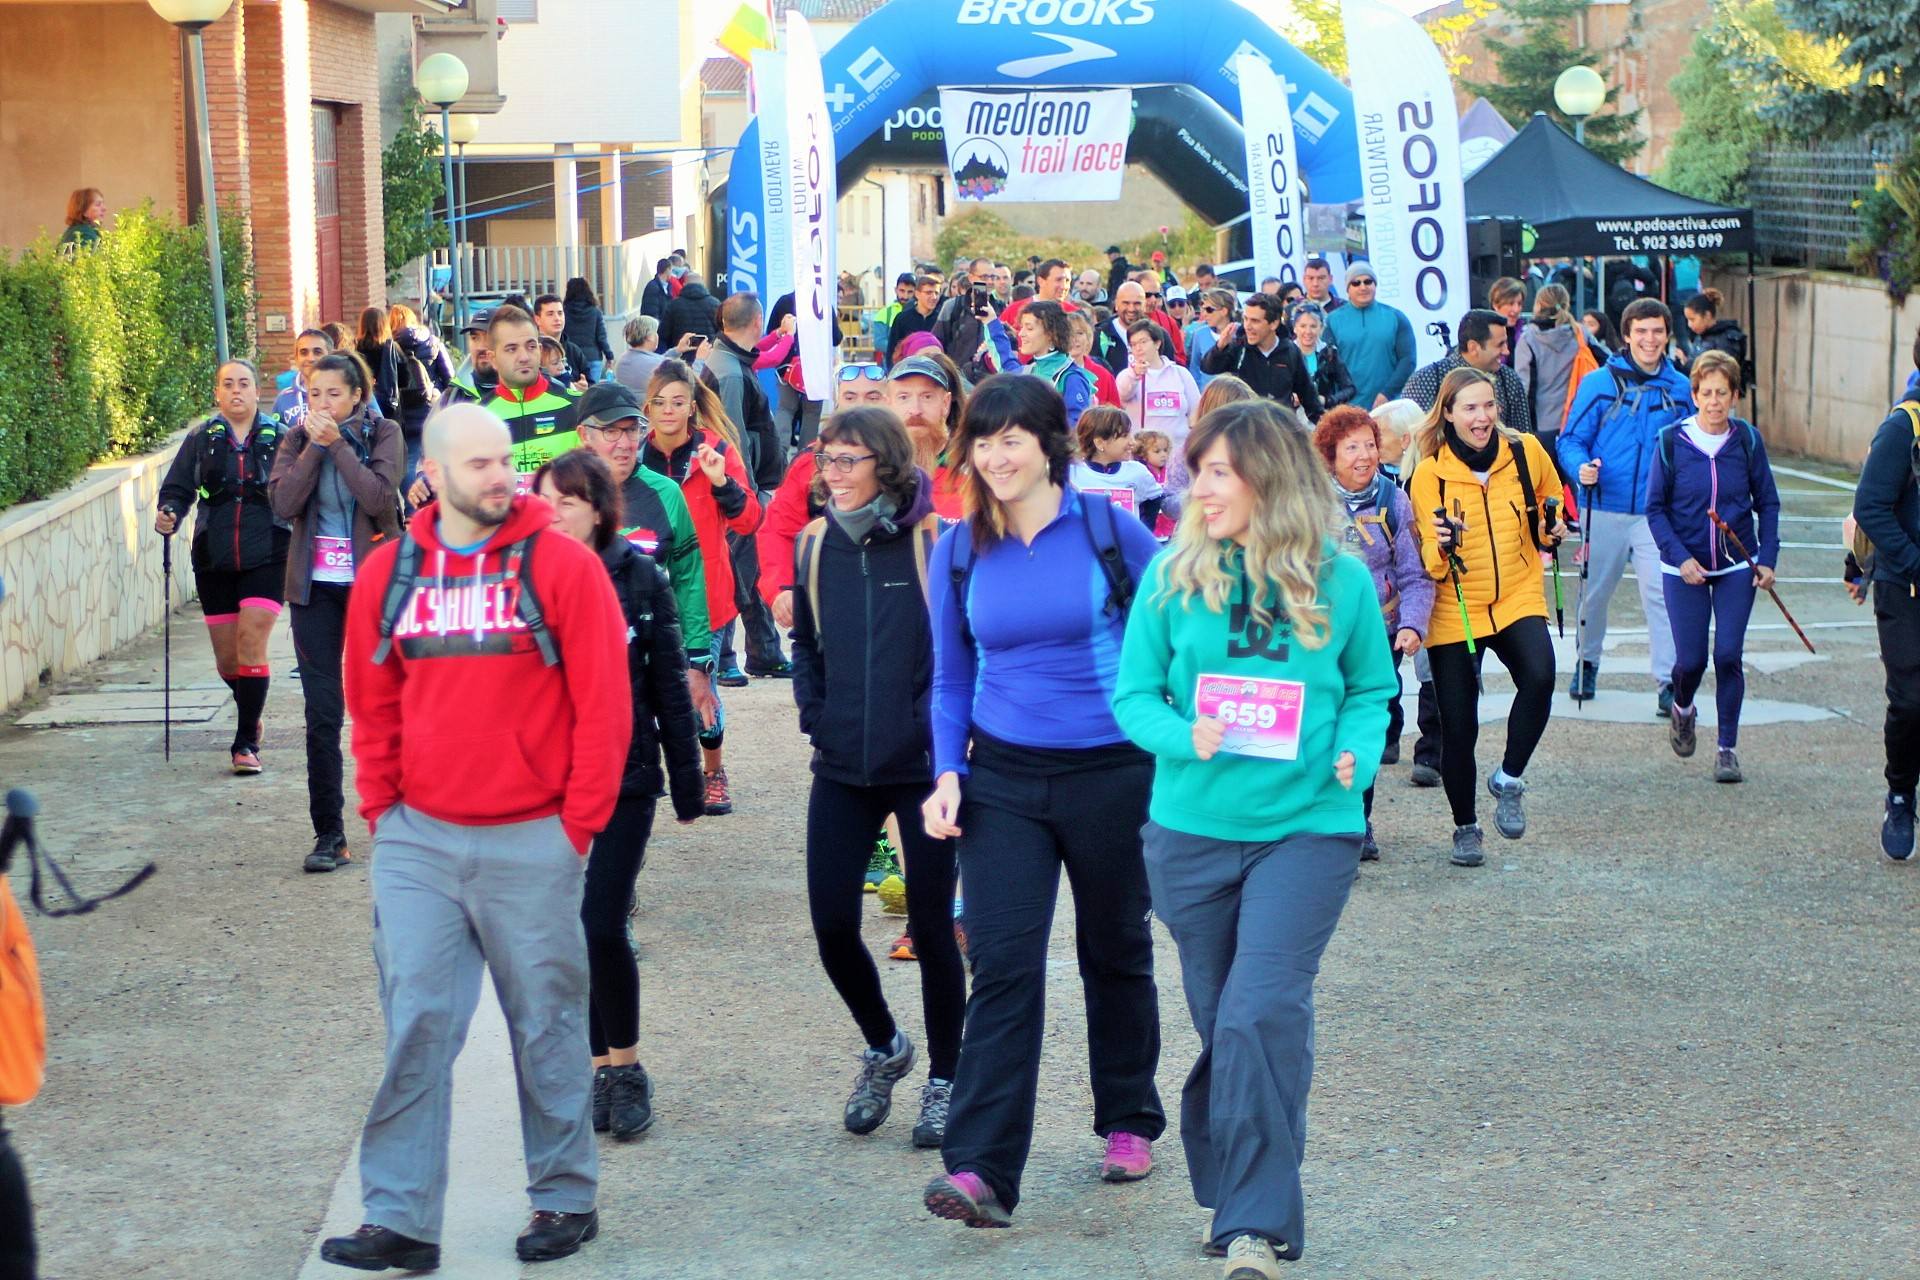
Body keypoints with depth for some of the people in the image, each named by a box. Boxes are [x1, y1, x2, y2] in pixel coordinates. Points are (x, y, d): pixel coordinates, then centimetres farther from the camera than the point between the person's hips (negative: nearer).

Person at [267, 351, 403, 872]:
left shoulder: (384, 433, -1)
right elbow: (283, 503, -10)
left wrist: (338, 444, -18)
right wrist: (315, 447, -14)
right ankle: (328, 834, 0)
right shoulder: (296, 438, 5)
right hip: (316, 587, 2)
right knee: (322, 711, -2)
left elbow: (380, 498, -17)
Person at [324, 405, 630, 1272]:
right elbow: (372, 707, 13)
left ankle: (564, 1200, 22)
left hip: (532, 842, -2)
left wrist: (578, 823, -7)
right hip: (417, 843, 2)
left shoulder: (561, 565, -5)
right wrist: (381, 809, 5)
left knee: (547, 1025, 8)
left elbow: (604, 704, -6)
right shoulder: (388, 575, 5)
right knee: (415, 1026, 0)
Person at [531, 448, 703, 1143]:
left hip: (625, 778, -2)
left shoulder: (639, 578, -3)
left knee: (602, 928, -10)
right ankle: (603, 1067, 19)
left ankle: (626, 1066, 7)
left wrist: (687, 780, 3)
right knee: (571, 931, 6)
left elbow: (669, 685, 2)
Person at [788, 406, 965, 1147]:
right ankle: (884, 1049, 28)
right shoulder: (816, 546, 4)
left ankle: (944, 1079, 20)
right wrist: (815, 716, 5)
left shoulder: (933, 543, -9)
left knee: (930, 927, 4)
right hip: (843, 769, 4)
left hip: (923, 766, -4)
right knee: (832, 925, 2)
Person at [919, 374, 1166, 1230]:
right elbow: (951, 677, 9)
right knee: (1002, 966, -8)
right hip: (1003, 778, 1)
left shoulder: (1112, 533, -7)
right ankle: (979, 1168, -12)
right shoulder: (959, 550, 1)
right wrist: (948, 772, -3)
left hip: (1111, 774, -1)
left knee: (1115, 953, 15)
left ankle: (1129, 1125, 34)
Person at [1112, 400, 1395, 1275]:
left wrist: (1356, 754, -10)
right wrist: (1183, 737, -18)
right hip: (1193, 829, 2)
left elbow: (1371, 689, 9)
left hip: (1307, 827, -2)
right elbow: (1135, 693, 2)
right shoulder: (1174, 572, -2)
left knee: (1261, 1015, -15)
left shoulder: (1340, 578, -3)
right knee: (1220, 1021, 11)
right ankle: (1235, 1201, 29)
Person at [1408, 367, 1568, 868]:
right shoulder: (1429, 474, -7)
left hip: (1518, 597, 1)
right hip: (1454, 608, -1)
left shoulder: (1526, 452, -2)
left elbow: (1551, 506, 17)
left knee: (1539, 676, -28)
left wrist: (1552, 530, -5)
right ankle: (1465, 827, 23)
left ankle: (1509, 780, -6)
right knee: (1458, 726, 0)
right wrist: (1442, 546, -29)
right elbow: (1429, 565, -6)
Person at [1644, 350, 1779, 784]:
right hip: (1685, 567, -1)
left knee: (1728, 655, -6)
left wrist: (1767, 558, -3)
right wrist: (1680, 557, -13)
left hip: (1737, 567, 1)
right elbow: (1655, 508, -3)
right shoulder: (1671, 440, -7)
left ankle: (1728, 748, 7)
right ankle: (1682, 709, 35)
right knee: (1691, 659, 0)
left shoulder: (1747, 439, -3)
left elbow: (1767, 502, 6)